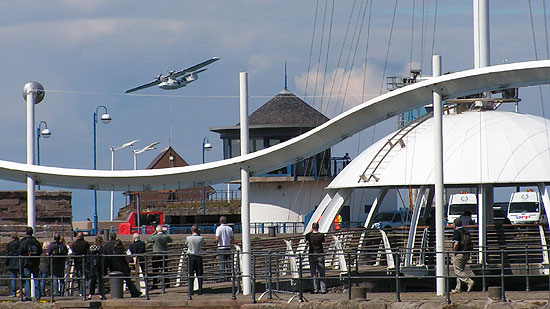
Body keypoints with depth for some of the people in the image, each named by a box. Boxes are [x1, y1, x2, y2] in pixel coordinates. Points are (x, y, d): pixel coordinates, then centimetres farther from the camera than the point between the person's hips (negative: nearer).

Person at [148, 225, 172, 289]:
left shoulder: (155, 237, -13)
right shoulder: (166, 236, -3)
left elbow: (148, 240, 3)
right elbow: (170, 240, 18)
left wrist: (153, 233, 6)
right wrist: (164, 233, 13)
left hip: (156, 255, -4)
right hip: (164, 255, 4)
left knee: (155, 271, 1)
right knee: (164, 270, 11)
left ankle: (155, 285, -1)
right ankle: (166, 283, 11)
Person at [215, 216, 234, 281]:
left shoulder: (219, 228, -10)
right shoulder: (230, 228, 4)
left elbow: (217, 239, -16)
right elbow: (232, 239, 7)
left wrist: (216, 240, 7)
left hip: (221, 248, -4)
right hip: (228, 248, 4)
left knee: (222, 264, -3)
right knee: (228, 263, 7)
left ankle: (222, 278, -6)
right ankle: (229, 277, 6)